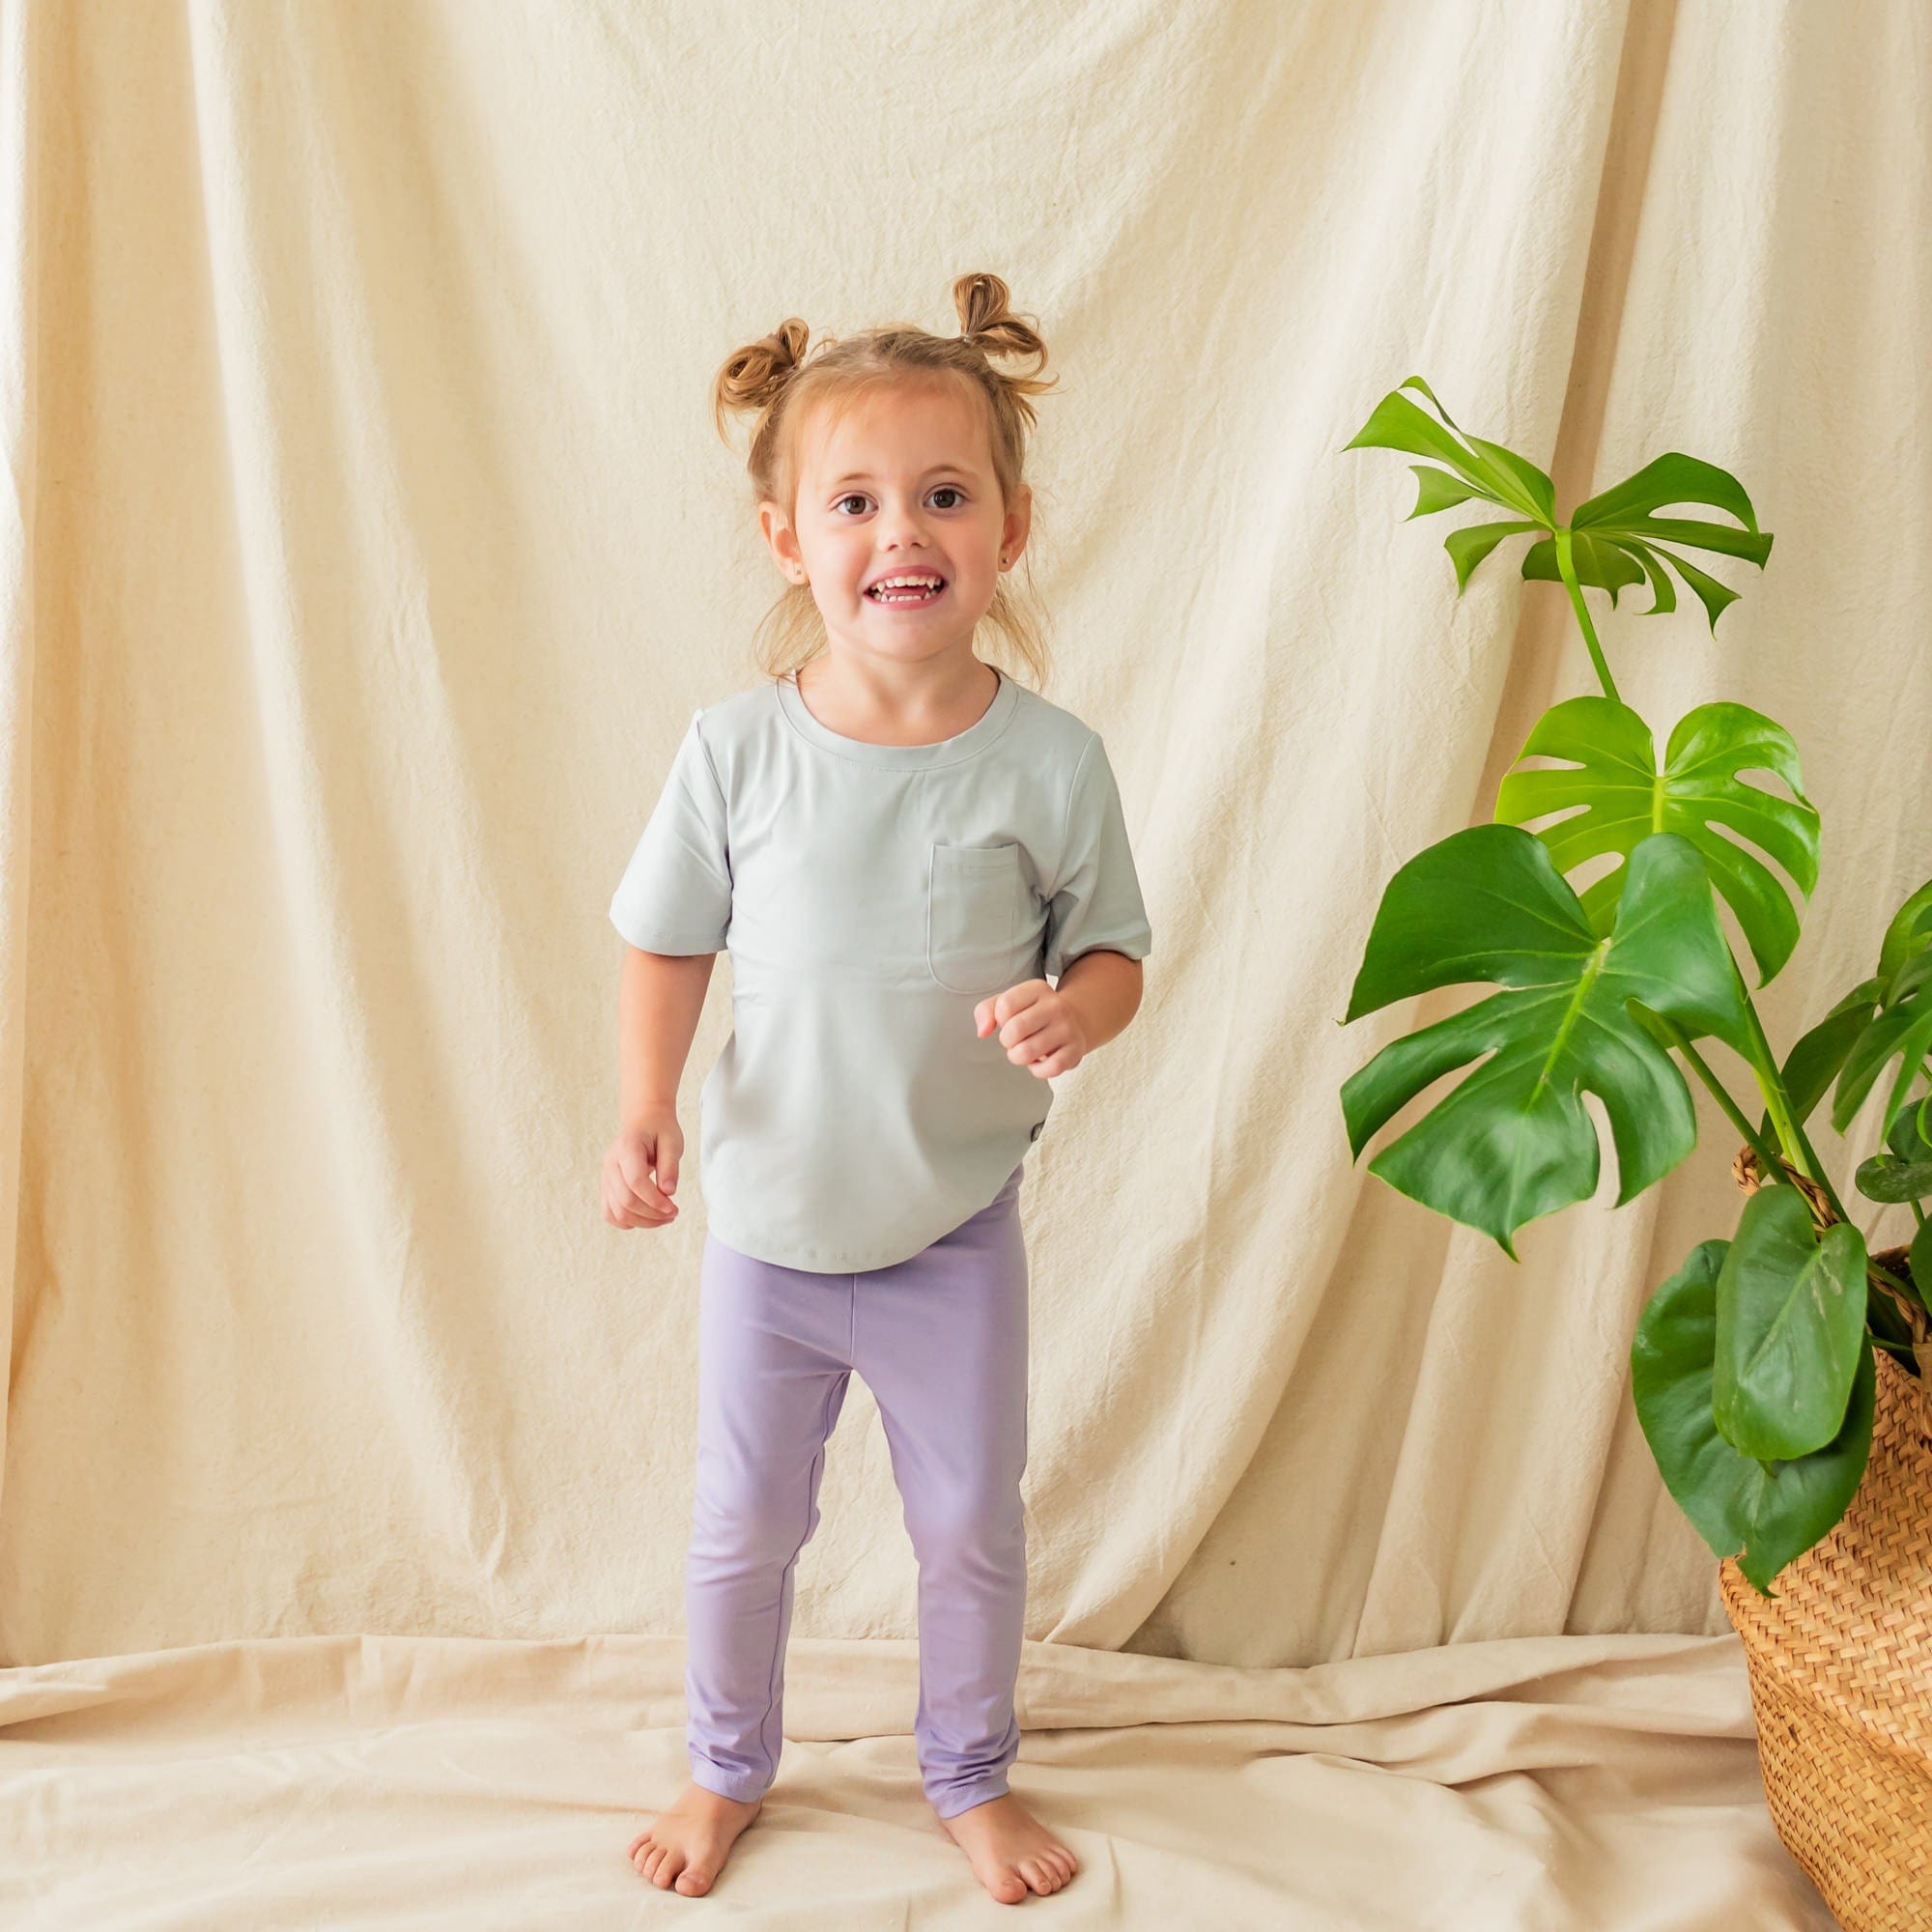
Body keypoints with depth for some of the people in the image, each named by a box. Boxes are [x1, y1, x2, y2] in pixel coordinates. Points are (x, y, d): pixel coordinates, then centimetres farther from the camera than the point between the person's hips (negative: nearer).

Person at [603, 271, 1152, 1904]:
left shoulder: (1051, 760, -14)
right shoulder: (736, 746, -13)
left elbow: (1114, 951, -4)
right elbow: (669, 944, -3)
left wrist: (1073, 1012, -26)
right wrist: (645, 1110, -17)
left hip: (954, 1230, 0)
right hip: (768, 1222, 1)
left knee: (973, 1527, 15)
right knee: (745, 1523, 18)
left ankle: (972, 1778, 43)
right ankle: (730, 1767, 45)